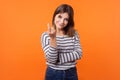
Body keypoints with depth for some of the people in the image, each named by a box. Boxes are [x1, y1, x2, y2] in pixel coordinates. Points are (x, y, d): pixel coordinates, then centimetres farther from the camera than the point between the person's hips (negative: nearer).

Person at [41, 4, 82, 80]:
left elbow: (78, 54, -9)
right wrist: (53, 38, -28)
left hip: (71, 73, 2)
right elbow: (51, 59, -16)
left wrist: (58, 58, -16)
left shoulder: (74, 34, -1)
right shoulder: (46, 35, -8)